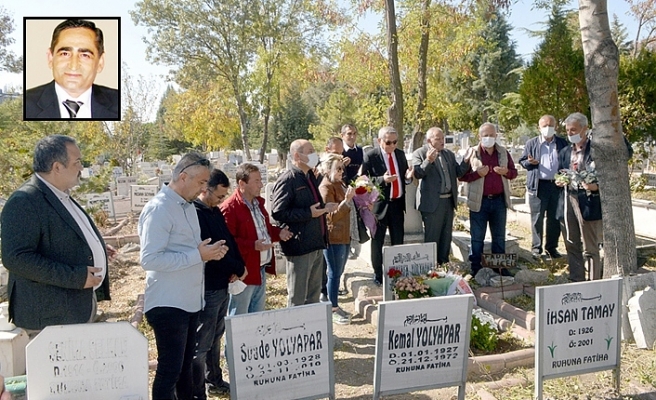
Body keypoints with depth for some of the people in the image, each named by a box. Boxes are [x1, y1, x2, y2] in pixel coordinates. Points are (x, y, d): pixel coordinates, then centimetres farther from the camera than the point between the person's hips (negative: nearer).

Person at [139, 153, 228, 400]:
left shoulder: (188, 206, 12)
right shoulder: (159, 209, -17)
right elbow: (149, 259, -25)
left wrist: (209, 252, 0)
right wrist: (198, 255, -23)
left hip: (190, 302, 9)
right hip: (168, 305, -9)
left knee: (185, 366, 20)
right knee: (169, 370, 2)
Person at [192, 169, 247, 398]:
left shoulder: (215, 211, 10)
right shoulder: (195, 214, -19)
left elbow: (229, 241, 11)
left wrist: (239, 267, -4)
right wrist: (237, 269, -11)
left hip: (223, 284, 9)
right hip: (207, 288, -9)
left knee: (215, 337, 20)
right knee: (201, 342, 1)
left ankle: (214, 381, 35)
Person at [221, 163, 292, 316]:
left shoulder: (257, 202, 12)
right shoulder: (230, 208, -19)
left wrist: (279, 233, 4)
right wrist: (253, 245, -31)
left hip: (261, 270, 9)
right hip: (244, 272, -9)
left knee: (258, 317, 21)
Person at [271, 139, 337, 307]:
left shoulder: (310, 176, 13)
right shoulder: (288, 180, -14)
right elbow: (278, 212, -20)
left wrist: (324, 207, 6)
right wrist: (308, 213, -21)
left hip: (316, 244, 9)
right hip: (300, 246, -9)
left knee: (314, 294, 19)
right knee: (297, 298, 3)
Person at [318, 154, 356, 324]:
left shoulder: (339, 184, 14)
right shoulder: (326, 187, -14)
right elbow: (331, 216, -20)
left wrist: (351, 197, 13)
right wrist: (347, 200, -28)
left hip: (343, 236, 9)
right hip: (333, 237, -9)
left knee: (338, 272, 14)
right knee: (334, 273, -2)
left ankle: (335, 306, 24)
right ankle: (333, 310, 7)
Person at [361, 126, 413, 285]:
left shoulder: (400, 154, 8)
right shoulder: (370, 156, -9)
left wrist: (408, 177, -6)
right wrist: (383, 179, -26)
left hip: (398, 203, 5)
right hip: (380, 204, -5)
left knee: (398, 241, 12)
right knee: (377, 242, 5)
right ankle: (378, 275, 19)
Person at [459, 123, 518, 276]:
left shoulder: (503, 152, 8)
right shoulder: (471, 152, -3)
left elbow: (514, 172, 13)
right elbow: (462, 175, -4)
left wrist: (506, 171, -9)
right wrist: (477, 173, -19)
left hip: (499, 200, 3)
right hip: (479, 201, -3)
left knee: (499, 237, 13)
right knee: (477, 237, 4)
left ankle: (500, 267, 24)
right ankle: (476, 269, 14)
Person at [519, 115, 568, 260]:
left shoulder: (563, 143, 9)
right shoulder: (531, 143, 4)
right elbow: (522, 161, 8)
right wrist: (529, 162, -14)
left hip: (557, 185, 2)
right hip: (538, 186, -2)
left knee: (555, 219, 9)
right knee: (537, 219, 2)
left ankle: (551, 247, 21)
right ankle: (536, 249, 10)